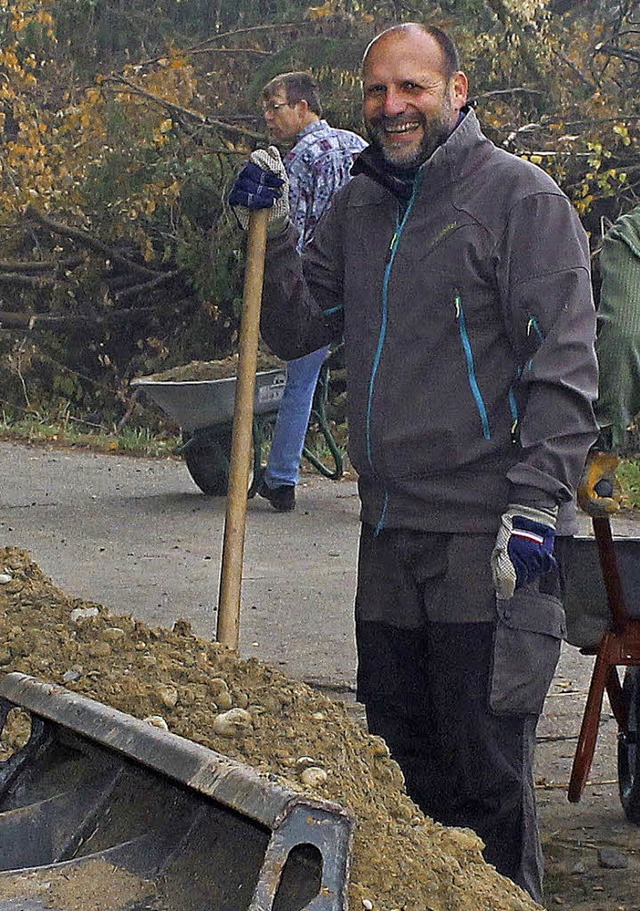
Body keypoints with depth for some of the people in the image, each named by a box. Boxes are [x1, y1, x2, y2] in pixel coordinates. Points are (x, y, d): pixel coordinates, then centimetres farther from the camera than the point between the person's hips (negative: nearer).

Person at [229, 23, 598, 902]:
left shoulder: (520, 196, -7)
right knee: (403, 755, 15)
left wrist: (534, 509, -18)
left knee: (487, 766, -3)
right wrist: (271, 229, 3)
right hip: (390, 533, 7)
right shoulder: (359, 207, 14)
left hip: (486, 537, -7)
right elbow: (297, 329, 18)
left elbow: (564, 369, -12)